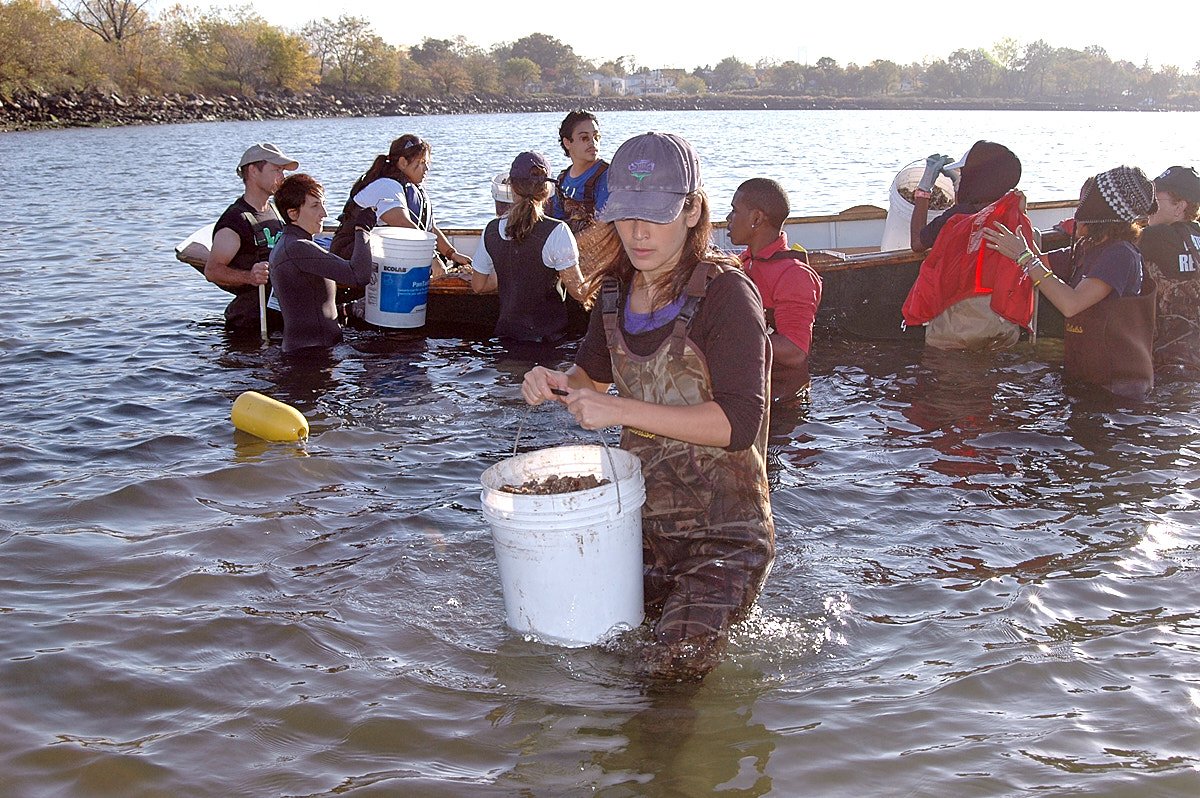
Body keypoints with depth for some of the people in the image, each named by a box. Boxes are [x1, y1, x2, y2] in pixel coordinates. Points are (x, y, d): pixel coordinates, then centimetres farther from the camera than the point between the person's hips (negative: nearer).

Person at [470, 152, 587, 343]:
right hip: (548, 336, -4)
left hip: (506, 332, 5)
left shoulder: (492, 230, 1)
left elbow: (478, 286, 13)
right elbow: (579, 291, -13)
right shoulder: (556, 232, -15)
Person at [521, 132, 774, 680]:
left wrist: (621, 410, -26)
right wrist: (558, 383, 0)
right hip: (641, 516, 6)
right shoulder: (616, 291, 5)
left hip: (723, 527, -6)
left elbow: (739, 423, -23)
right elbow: (594, 373, 24)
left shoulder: (725, 293, -16)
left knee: (675, 667, -17)